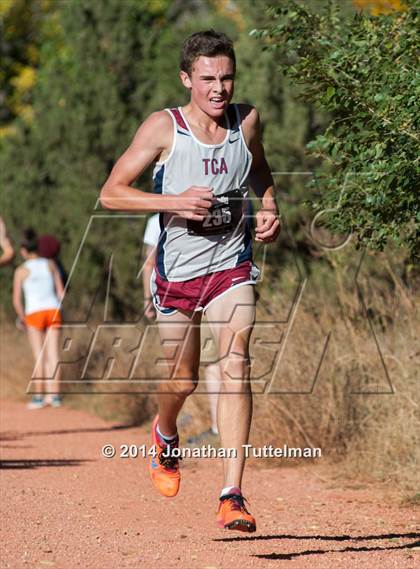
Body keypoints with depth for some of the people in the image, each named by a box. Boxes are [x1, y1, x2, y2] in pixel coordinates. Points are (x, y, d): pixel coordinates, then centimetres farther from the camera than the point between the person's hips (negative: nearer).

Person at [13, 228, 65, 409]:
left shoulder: (21, 271, -1)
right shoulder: (50, 264, 7)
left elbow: (17, 300, -4)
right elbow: (60, 292, 9)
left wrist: (22, 318, 10)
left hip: (34, 313, -2)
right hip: (53, 311, 2)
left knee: (39, 356, 1)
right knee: (52, 354, 3)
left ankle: (38, 396, 0)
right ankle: (53, 394, 2)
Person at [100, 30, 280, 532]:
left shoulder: (247, 120, -1)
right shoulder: (164, 128, -11)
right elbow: (110, 193, -11)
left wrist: (269, 209, 3)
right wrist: (174, 201, -23)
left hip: (231, 266, 1)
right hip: (177, 270, -1)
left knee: (235, 367, -18)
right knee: (182, 379, 12)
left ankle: (231, 497, -22)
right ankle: (165, 436, 50)